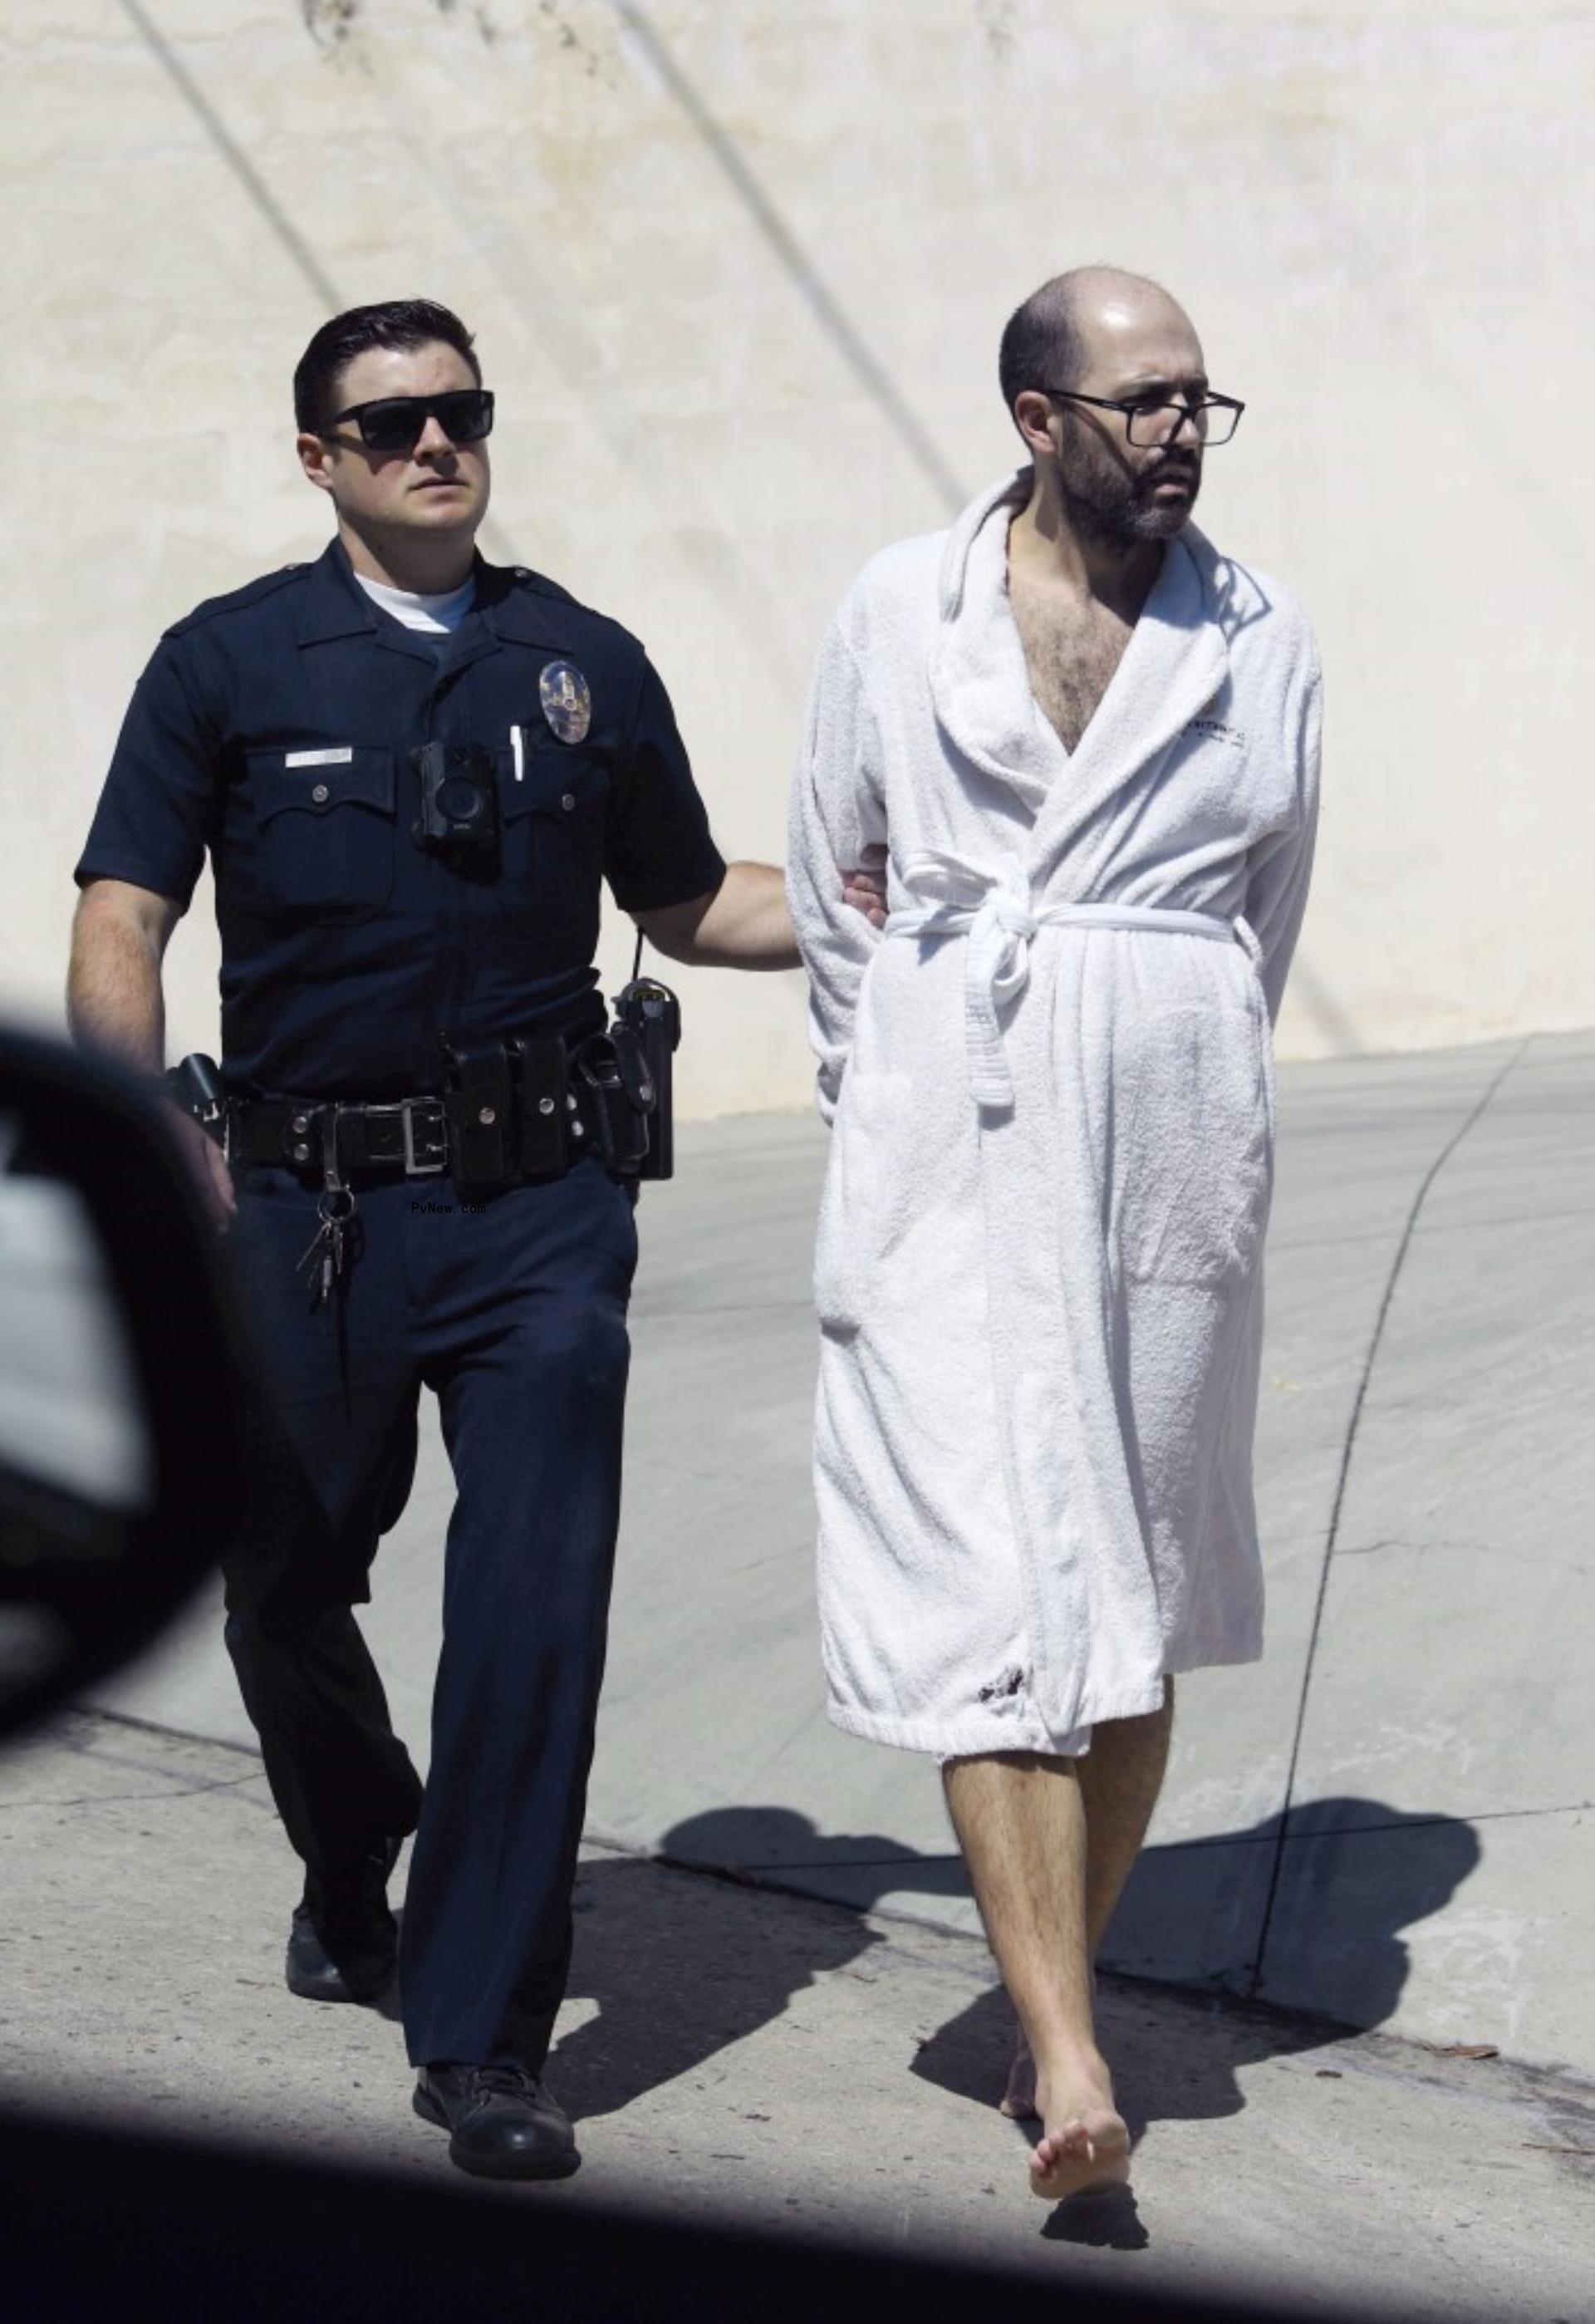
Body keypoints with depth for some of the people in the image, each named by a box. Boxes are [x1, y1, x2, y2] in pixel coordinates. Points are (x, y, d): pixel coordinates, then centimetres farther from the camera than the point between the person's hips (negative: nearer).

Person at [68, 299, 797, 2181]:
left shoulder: (584, 667, 10)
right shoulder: (230, 663, 3)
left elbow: (691, 904, 20)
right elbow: (120, 920, -2)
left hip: (536, 1200, 0)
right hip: (302, 1202, 0)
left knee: (535, 1602, -10)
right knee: (283, 1584, 12)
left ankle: (483, 2038, -3)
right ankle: (351, 1876, 43)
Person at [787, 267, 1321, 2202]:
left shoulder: (1258, 640, 4)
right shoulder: (898, 615, 3)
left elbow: (1265, 908, 14)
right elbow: (829, 880, 13)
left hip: (1166, 1154, 1)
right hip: (953, 1155, -1)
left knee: (1134, 1598, 7)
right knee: (993, 1590, -9)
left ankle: (1061, 1982, 21)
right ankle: (1065, 2053, -11)